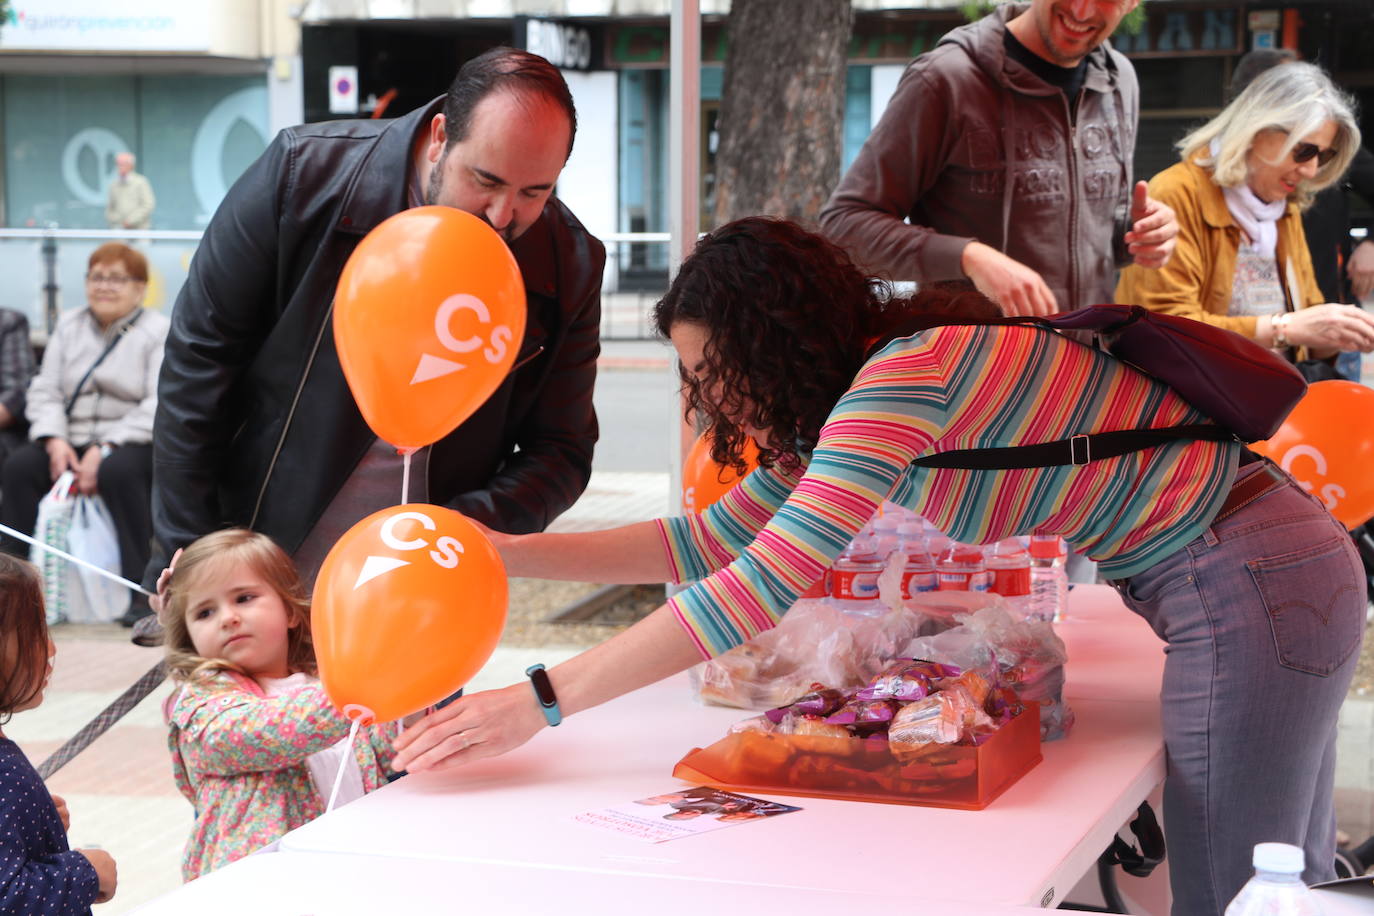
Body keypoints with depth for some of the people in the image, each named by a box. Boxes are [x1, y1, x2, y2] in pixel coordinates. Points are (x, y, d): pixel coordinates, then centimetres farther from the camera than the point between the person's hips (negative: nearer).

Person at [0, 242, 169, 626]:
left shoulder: (158, 332, 0)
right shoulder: (68, 326, 18)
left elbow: (158, 407, -11)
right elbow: (44, 390, 10)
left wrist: (104, 449, -21)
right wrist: (55, 440, -10)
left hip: (132, 445, -5)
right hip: (70, 441, 5)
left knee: (118, 471, -37)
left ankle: (143, 594, -31)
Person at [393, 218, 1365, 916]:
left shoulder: (904, 378, -23)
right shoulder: (874, 378, 8)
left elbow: (766, 587, -30)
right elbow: (712, 539, 11)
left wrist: (539, 703, -29)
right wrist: (502, 554, 3)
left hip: (1240, 589, -10)